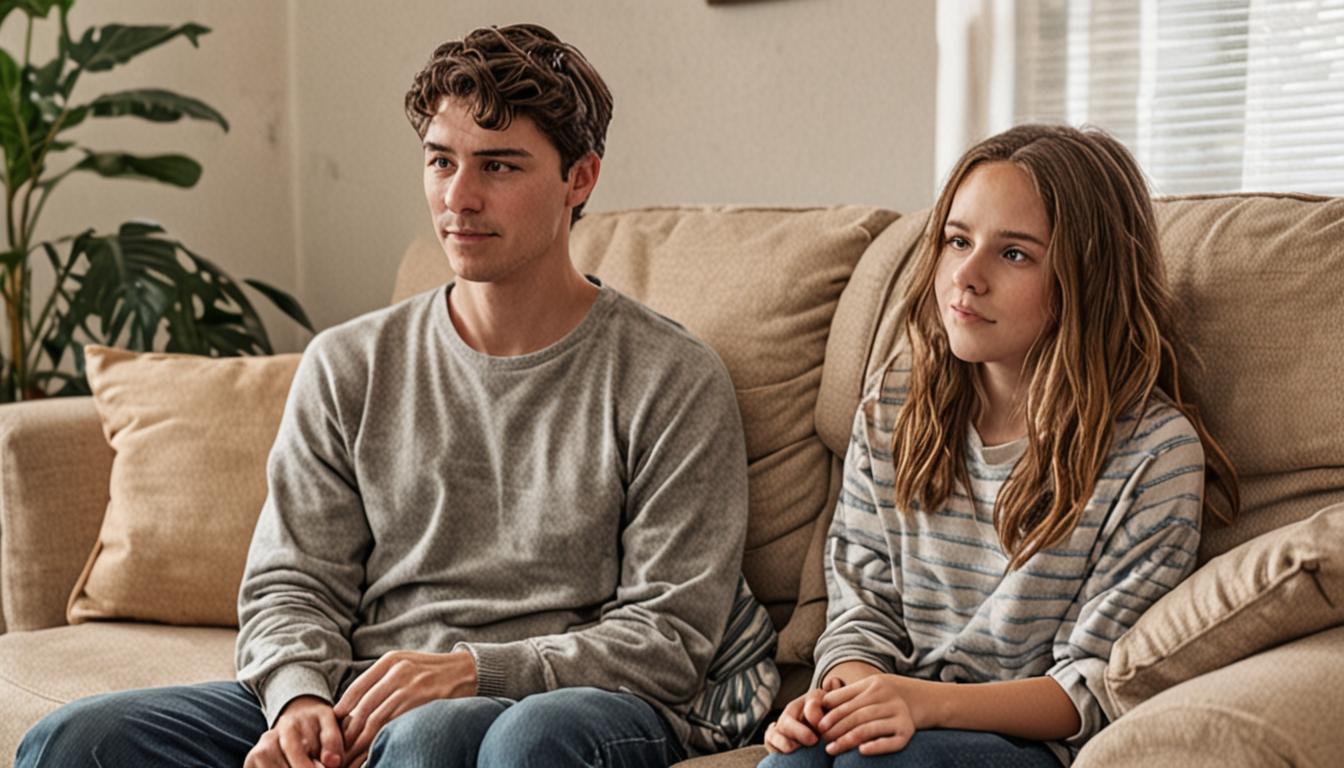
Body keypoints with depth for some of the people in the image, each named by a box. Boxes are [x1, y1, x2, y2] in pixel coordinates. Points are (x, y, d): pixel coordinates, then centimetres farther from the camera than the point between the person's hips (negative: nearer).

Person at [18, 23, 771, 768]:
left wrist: (474, 670, -15)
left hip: (573, 702, -4)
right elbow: (292, 584, 12)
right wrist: (300, 696, -11)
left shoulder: (673, 380, 1)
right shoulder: (350, 365, 14)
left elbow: (671, 634, -2)